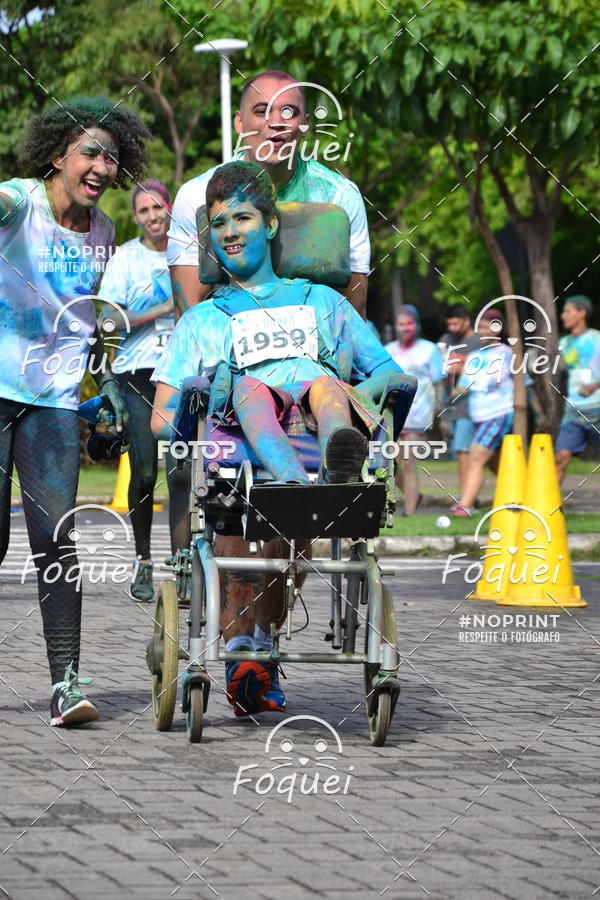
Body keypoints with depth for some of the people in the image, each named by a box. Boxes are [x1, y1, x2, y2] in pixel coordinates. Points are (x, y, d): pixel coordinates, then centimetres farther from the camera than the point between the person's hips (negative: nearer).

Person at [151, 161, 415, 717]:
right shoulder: (202, 321, 33)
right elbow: (162, 417, 20)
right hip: (235, 430, -1)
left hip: (316, 408, 1)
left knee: (319, 378, -34)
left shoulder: (321, 302, 34)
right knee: (246, 383, -36)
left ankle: (342, 459, -67)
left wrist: (370, 391, -2)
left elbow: (396, 376, 22)